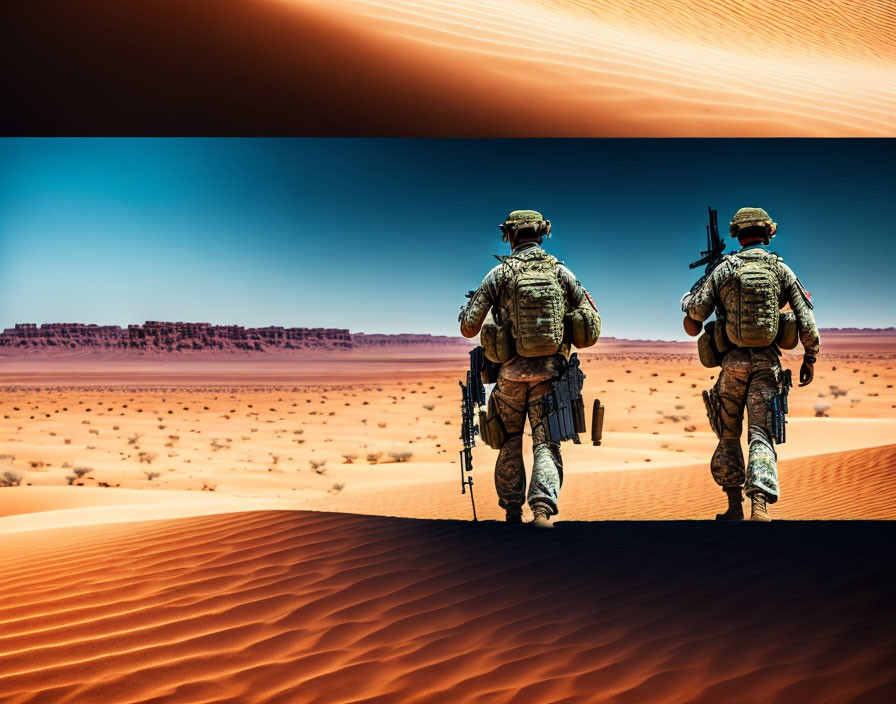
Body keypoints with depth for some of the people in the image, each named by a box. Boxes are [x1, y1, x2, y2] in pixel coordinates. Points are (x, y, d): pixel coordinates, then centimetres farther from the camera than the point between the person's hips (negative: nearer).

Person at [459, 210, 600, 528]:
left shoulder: (499, 274, -4)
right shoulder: (561, 272, 2)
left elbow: (469, 327, -1)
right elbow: (592, 327, 2)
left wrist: (465, 307, 21)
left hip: (512, 373, 0)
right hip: (549, 372, 1)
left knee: (510, 443, 17)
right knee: (546, 444, 4)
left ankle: (512, 514, 21)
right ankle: (542, 511, -15)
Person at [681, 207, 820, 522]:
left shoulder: (723, 269, -2)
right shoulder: (780, 268, 1)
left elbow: (698, 312, 2)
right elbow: (806, 318, 0)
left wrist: (687, 299, 25)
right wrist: (810, 357, 10)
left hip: (733, 361, 0)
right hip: (766, 362, 0)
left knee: (728, 436, 14)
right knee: (761, 436, -2)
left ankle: (735, 507, 20)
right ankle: (760, 505, -20)